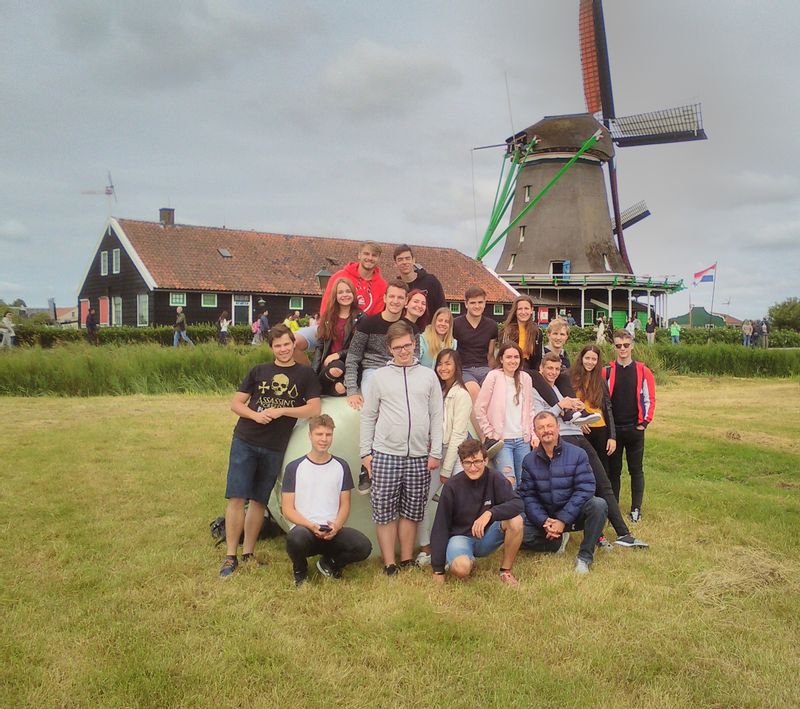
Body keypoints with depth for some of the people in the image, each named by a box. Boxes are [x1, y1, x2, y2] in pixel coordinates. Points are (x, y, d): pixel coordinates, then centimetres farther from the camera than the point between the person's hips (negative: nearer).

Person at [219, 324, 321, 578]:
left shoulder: (305, 374, 5)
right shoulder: (258, 371, 8)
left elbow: (314, 408, -3)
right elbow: (236, 403, 8)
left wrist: (281, 411, -14)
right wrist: (255, 414, -12)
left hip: (274, 448, 0)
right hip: (245, 441, 0)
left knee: (259, 500, 9)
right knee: (236, 497, -6)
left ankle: (248, 553, 21)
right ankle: (230, 556, 2)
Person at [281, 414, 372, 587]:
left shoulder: (341, 466, 7)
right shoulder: (295, 468, 0)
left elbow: (345, 505, 9)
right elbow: (287, 509, -2)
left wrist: (337, 526, -12)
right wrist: (311, 526, -18)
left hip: (333, 532, 2)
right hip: (304, 528, -2)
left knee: (364, 546, -25)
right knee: (296, 539, -38)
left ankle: (329, 563, 9)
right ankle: (300, 570, 1)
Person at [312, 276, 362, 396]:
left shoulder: (360, 318, 3)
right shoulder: (327, 316, 14)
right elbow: (320, 345, 9)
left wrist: (339, 354, -15)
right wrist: (315, 371, -2)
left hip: (347, 362, -1)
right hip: (327, 362, 1)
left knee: (337, 367, -37)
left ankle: (318, 385, -9)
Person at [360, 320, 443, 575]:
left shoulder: (428, 375, 8)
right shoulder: (380, 376, 5)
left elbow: (436, 416, 7)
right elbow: (368, 416, 6)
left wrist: (435, 452, 0)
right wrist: (366, 452, 1)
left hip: (419, 456, 1)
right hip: (385, 454, -1)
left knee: (411, 511, 8)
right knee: (385, 511, 1)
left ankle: (407, 561, 21)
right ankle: (389, 564, 10)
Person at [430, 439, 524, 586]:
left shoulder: (494, 479, -9)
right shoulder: (452, 487, -13)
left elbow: (517, 504, -23)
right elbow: (440, 528, -10)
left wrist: (490, 513, -39)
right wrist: (438, 570, -10)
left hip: (487, 537, 2)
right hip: (460, 536, -2)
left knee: (516, 521, -26)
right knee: (461, 568, -35)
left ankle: (505, 571, -5)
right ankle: (470, 562, 4)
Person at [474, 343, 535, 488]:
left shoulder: (526, 378, 7)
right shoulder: (494, 376, -7)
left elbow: (530, 409, 15)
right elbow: (479, 409, -7)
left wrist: (532, 432, 6)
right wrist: (490, 433, -7)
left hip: (523, 440, 5)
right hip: (501, 440, -4)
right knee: (509, 483, -11)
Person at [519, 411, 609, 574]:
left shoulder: (577, 454, -8)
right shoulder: (529, 461, -1)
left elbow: (585, 489, -15)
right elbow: (528, 496, -4)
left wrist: (563, 520, -22)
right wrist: (544, 521, -21)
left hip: (573, 514, -1)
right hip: (544, 517, 2)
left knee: (598, 504, -31)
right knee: (520, 533, -24)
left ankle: (584, 557, -16)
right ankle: (558, 541, 5)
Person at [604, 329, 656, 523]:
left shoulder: (643, 371, 1)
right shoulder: (606, 372, 2)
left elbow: (649, 399, 2)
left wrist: (645, 422, -6)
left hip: (635, 429, -1)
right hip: (612, 429, 1)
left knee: (636, 470, 7)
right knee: (613, 470, 7)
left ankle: (636, 509, 16)